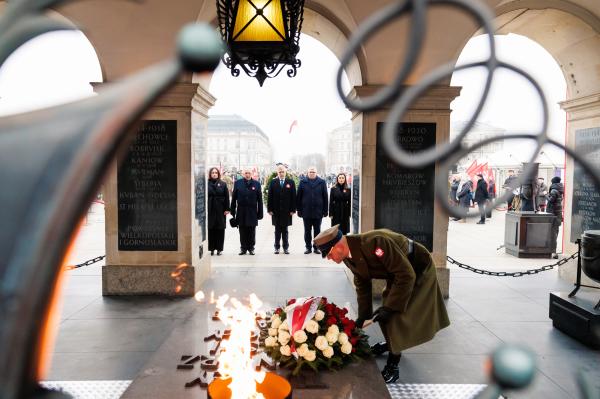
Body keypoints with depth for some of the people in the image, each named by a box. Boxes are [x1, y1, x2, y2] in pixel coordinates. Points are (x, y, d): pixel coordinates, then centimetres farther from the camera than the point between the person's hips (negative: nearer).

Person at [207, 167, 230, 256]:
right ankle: (211, 248, 11)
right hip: (210, 210, 0)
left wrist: (227, 209, -3)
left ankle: (219, 248, 12)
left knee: (220, 229, 4)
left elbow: (227, 197, 3)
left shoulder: (223, 184, 5)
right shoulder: (206, 184, 4)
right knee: (210, 229, 2)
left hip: (220, 210, 0)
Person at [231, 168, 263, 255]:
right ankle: (243, 248, 16)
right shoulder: (237, 183, 4)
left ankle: (251, 248, 17)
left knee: (251, 232, 6)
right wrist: (233, 211, 1)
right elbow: (233, 198, 5)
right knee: (242, 232, 6)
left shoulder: (256, 184, 3)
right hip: (241, 212, 0)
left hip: (252, 212, 0)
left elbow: (260, 200, 2)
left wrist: (260, 213, -1)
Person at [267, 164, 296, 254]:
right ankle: (277, 247, 17)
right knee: (277, 230, 8)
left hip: (286, 211, 0)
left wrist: (293, 210, -5)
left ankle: (285, 247, 17)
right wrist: (270, 209, -3)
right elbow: (269, 196, 2)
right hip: (276, 211, 0)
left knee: (285, 230, 8)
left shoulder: (291, 182, 2)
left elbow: (293, 197, 0)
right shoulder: (273, 182, 3)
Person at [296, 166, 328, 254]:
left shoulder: (322, 182, 3)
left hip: (318, 212, 0)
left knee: (317, 231, 7)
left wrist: (325, 211, -1)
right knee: (307, 231, 8)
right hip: (306, 212, 0)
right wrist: (299, 210, -1)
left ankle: (316, 247, 17)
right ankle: (308, 247, 17)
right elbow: (298, 197, 3)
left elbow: (325, 197, 2)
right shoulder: (303, 182, 4)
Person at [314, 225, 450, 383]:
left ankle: (393, 366, 4)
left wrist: (390, 307, -28)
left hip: (419, 269, -8)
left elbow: (406, 275, -34)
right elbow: (362, 285, 3)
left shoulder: (374, 242, -40)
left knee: (396, 315, -11)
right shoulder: (350, 256, -13)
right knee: (386, 314, 19)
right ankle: (391, 343, 46)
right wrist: (362, 316, 4)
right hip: (396, 273, 8)